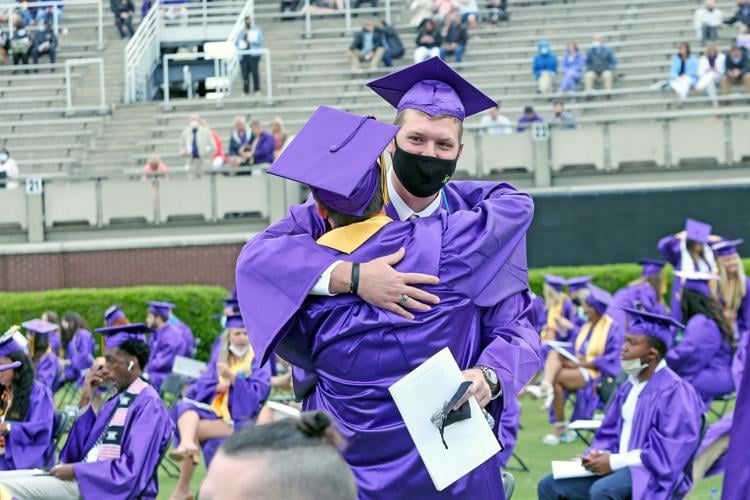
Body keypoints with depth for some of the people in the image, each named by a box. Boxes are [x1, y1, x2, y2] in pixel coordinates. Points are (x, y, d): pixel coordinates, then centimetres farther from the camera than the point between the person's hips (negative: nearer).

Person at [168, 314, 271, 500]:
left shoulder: (259, 362, 7)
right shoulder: (219, 362, 19)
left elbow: (258, 392, -7)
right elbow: (197, 388, 8)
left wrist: (232, 377, -18)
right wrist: (217, 386, -12)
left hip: (239, 420, -5)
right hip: (214, 413, 5)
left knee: (191, 429, -29)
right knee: (186, 407, -27)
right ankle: (187, 444, -54)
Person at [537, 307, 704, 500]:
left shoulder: (674, 391, -14)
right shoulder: (629, 387, 12)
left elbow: (669, 451, -21)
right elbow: (608, 434, 19)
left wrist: (615, 461, -20)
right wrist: (601, 455, -5)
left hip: (652, 473, -9)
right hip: (620, 466, 9)